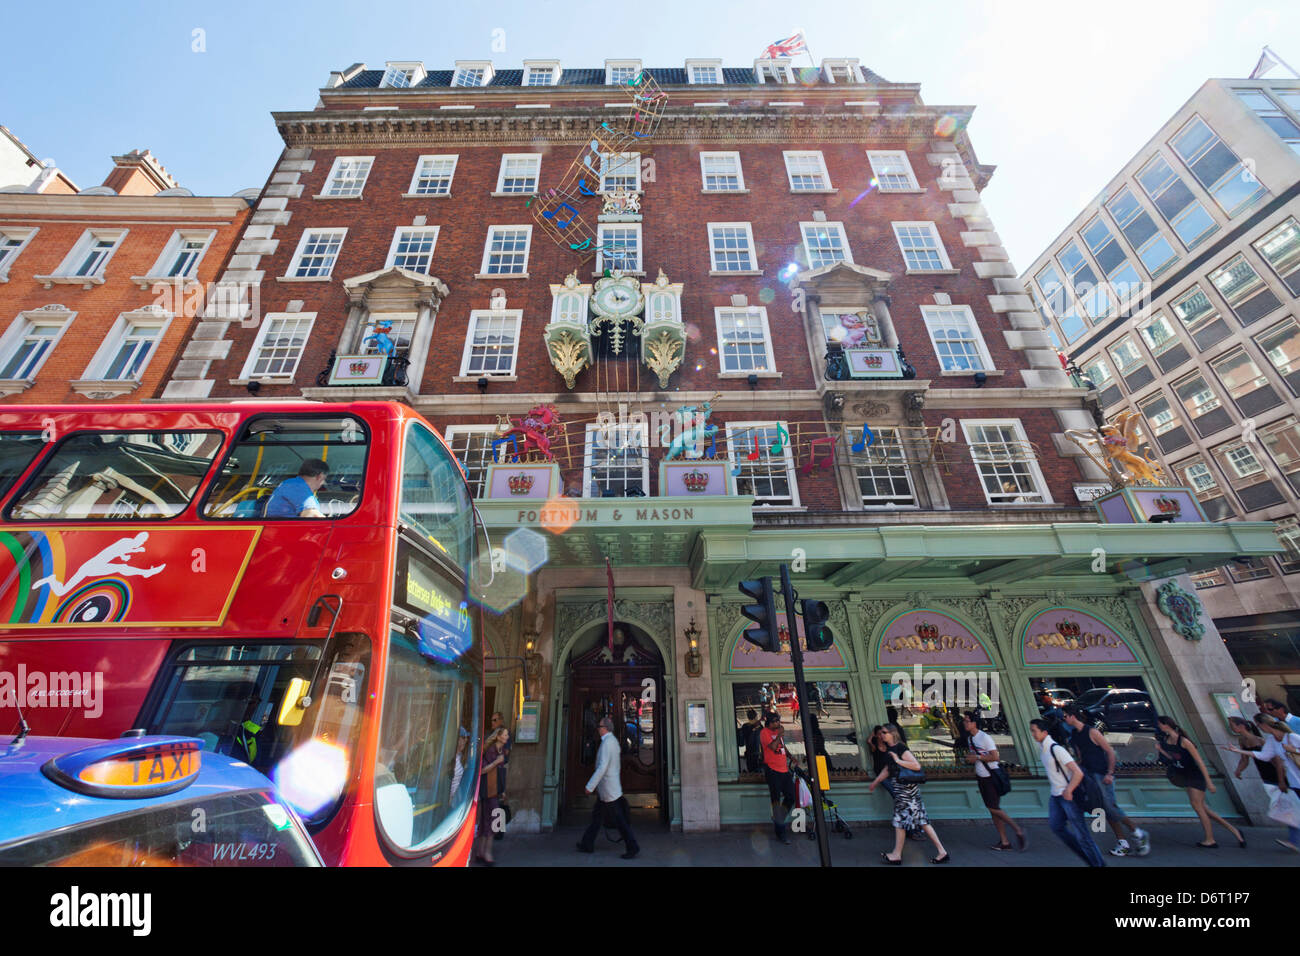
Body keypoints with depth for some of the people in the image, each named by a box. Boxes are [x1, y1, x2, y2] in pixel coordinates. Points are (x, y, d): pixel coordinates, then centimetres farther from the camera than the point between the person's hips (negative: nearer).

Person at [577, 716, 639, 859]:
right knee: (597, 815, 16)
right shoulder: (614, 741, 10)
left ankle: (632, 847, 7)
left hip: (608, 788, -10)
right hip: (606, 789, 10)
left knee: (618, 819, -1)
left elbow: (602, 767, -27)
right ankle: (587, 844, 26)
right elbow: (617, 766, 19)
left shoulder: (607, 743, -21)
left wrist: (590, 786, -22)